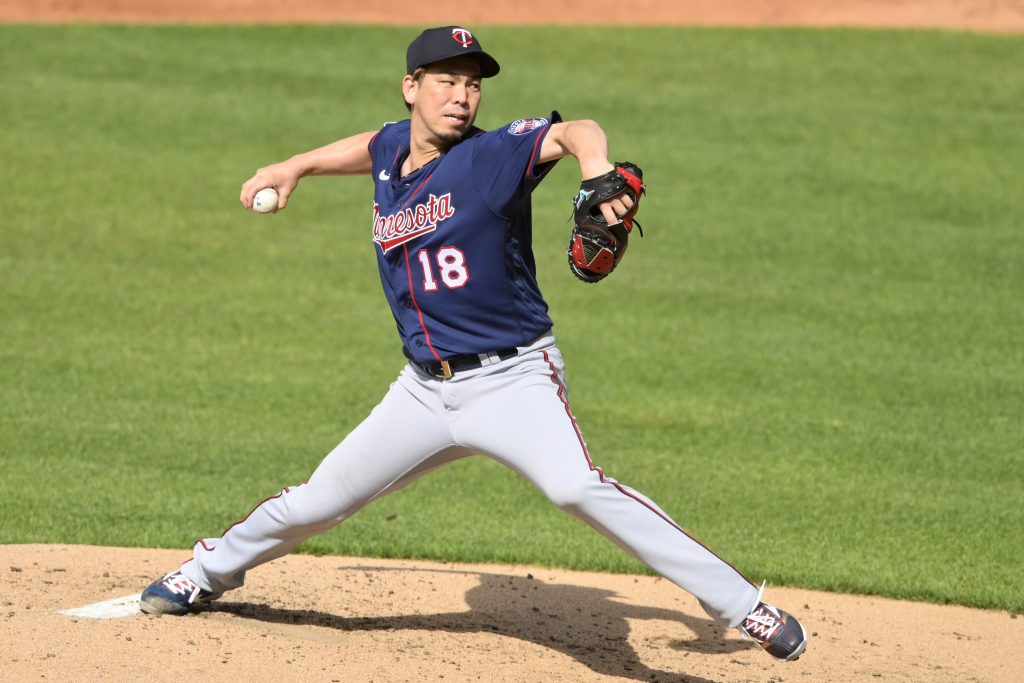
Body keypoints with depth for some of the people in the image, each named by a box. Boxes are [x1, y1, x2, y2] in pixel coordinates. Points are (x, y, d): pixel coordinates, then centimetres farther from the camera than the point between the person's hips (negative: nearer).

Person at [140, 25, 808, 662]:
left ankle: (743, 606, -28)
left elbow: (573, 133, -31)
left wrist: (596, 163, -52)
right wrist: (296, 166, 30)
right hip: (425, 390, 6)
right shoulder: (393, 148, 6)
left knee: (577, 486, -30)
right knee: (316, 503, 13)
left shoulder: (490, 155, -13)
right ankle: (211, 571, 42)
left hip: (514, 381, -6)